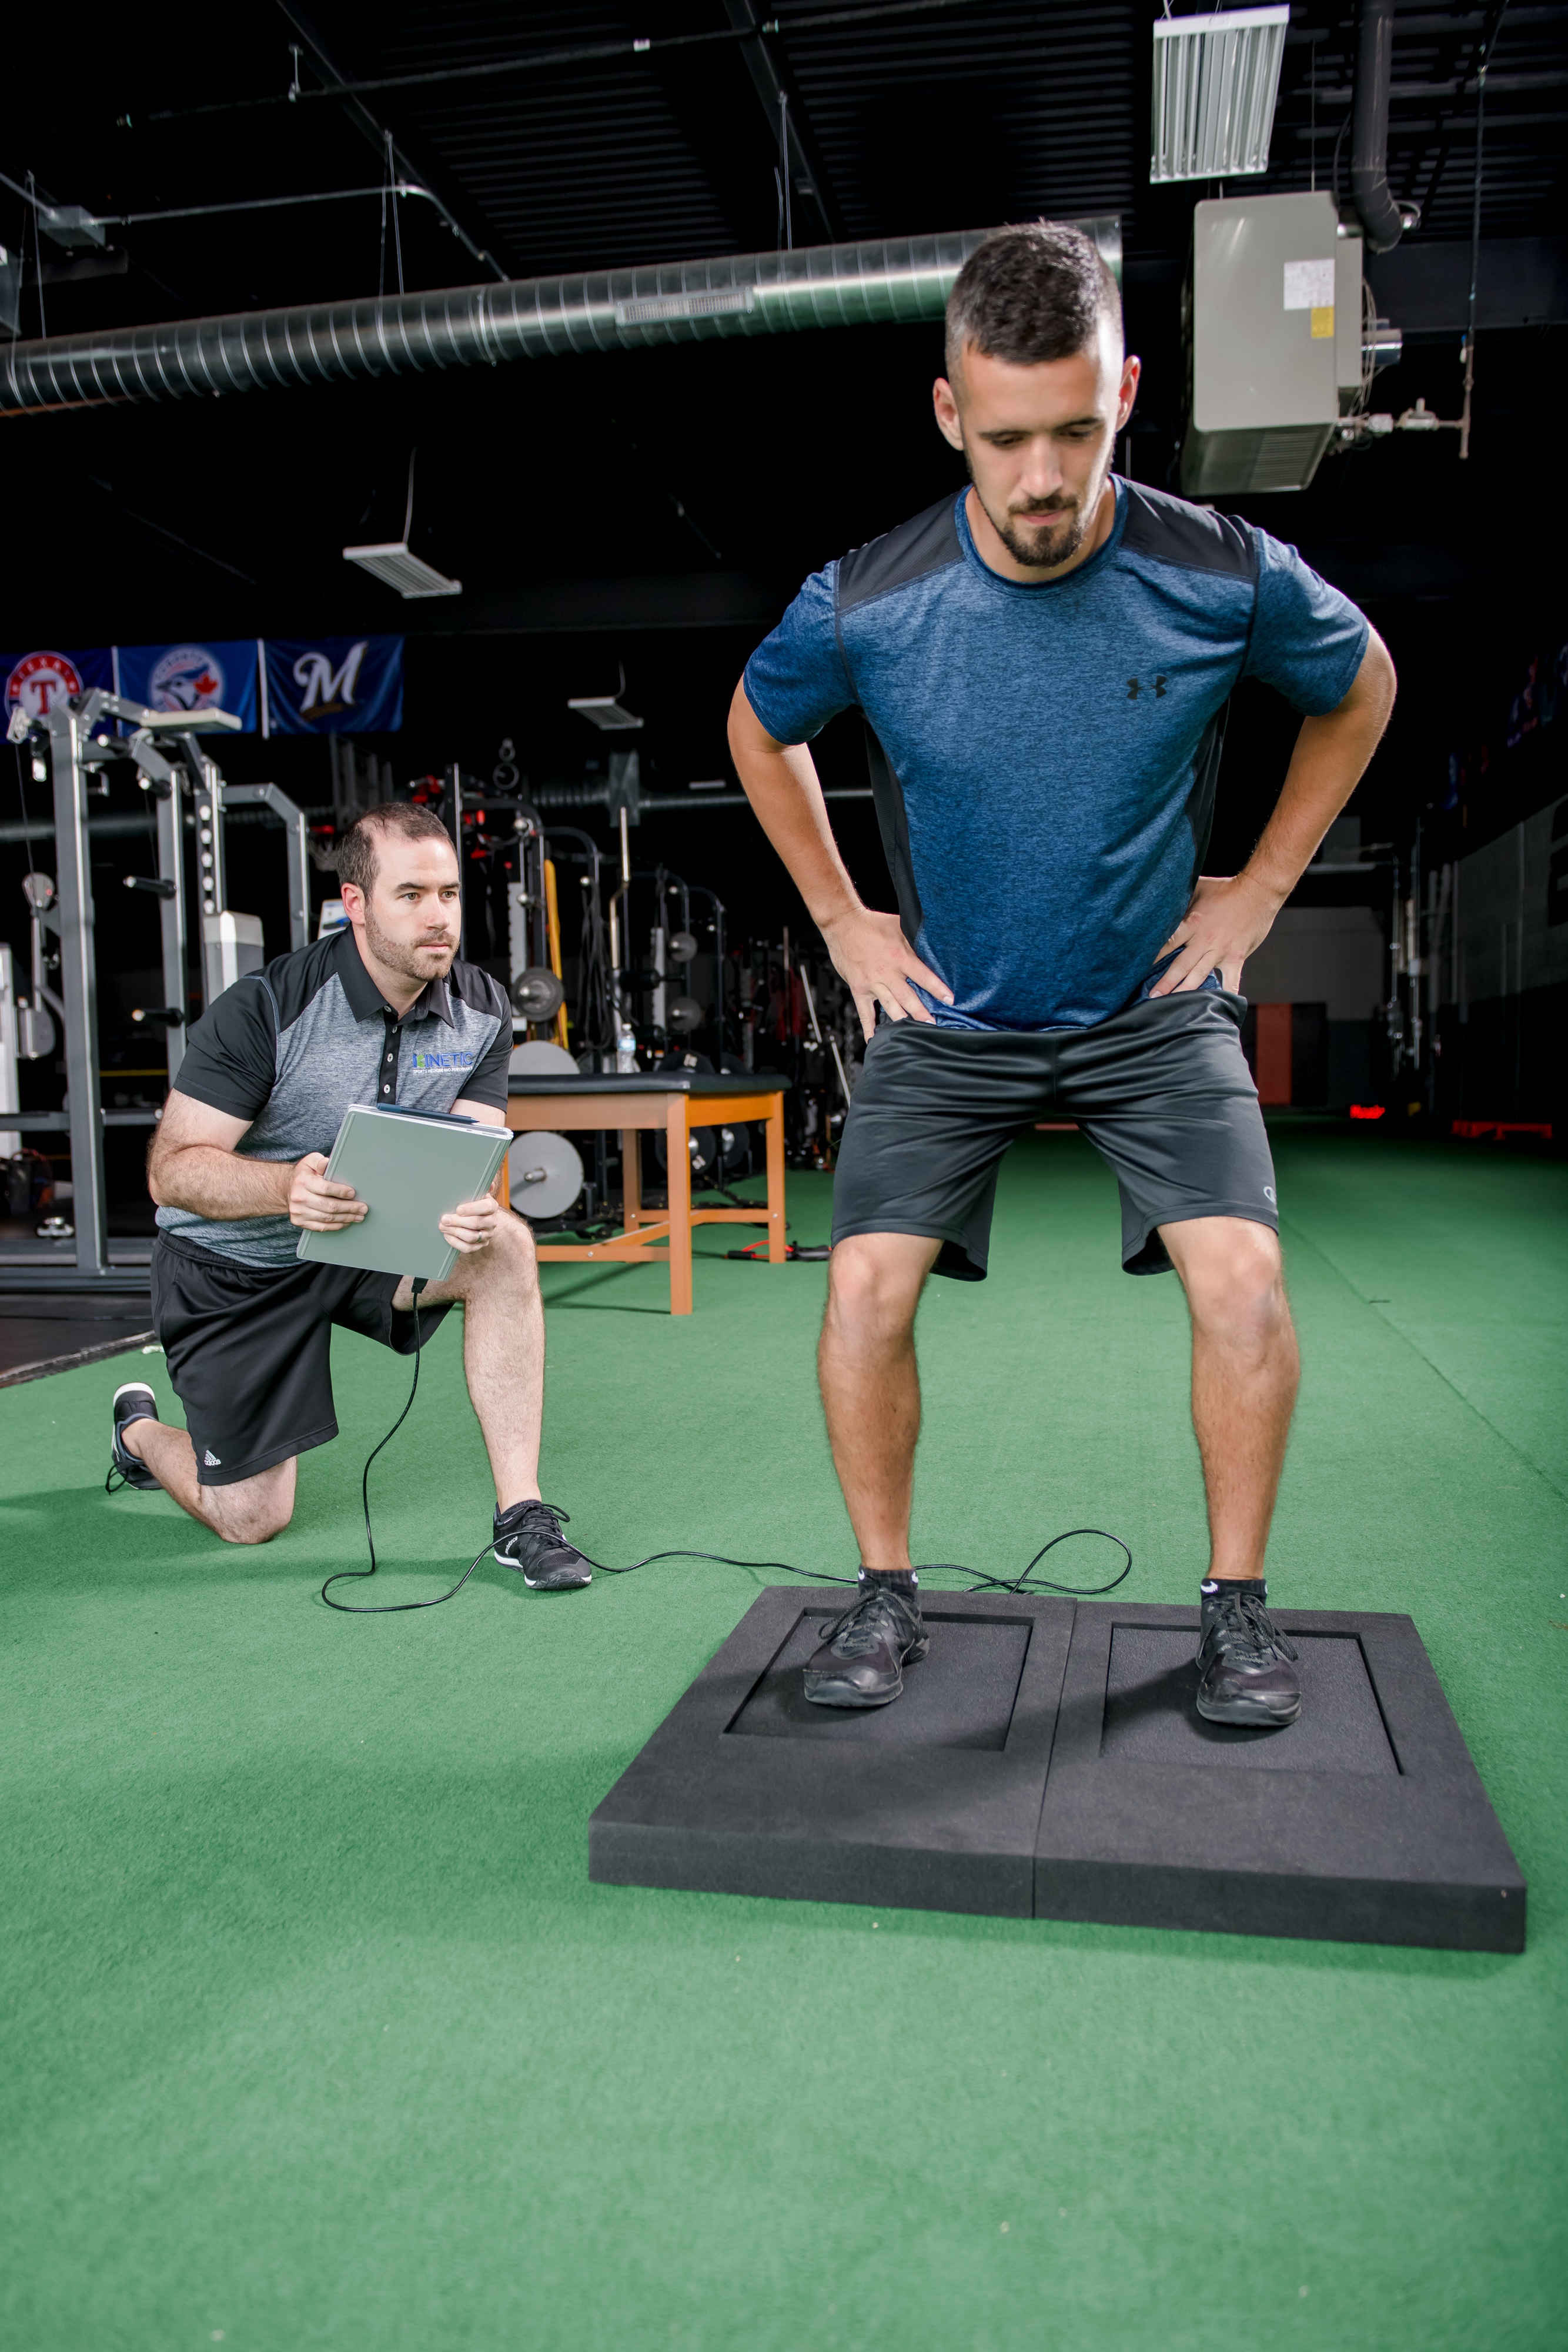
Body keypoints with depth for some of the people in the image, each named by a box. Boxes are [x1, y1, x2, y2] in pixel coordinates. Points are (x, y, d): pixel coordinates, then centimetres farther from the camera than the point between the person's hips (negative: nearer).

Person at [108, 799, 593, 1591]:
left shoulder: (481, 1012, -10)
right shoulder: (264, 1007, -24)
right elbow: (170, 1169, -24)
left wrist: (472, 1208, -39)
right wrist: (288, 1186, -44)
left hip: (377, 1240, 3)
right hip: (234, 1263, -3)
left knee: (503, 1246, -28)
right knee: (250, 1519, 4)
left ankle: (520, 1512, -21)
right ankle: (140, 1430, 39)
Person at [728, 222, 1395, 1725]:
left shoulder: (1225, 579, -16)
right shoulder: (862, 607, -16)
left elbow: (1361, 688, 7)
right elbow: (758, 730, 7)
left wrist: (1260, 886, 3)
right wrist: (839, 919, 3)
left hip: (1156, 1006, 0)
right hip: (949, 1016, 1)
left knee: (1241, 1279, -17)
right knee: (866, 1286, -12)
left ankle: (1236, 1603, 6)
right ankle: (887, 1598, 9)